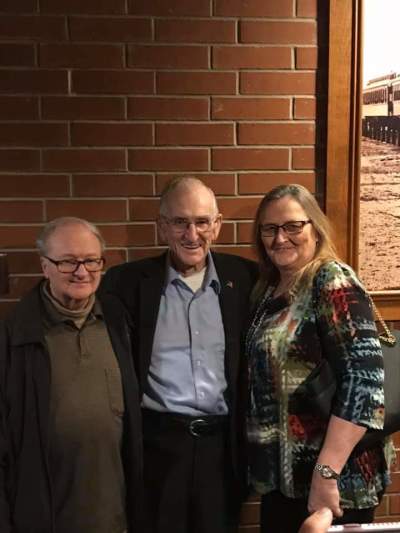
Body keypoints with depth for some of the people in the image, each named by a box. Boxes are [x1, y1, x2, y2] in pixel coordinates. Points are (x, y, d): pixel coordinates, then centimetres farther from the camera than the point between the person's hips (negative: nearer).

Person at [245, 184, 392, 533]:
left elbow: (364, 378, -23)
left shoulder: (333, 282, -14)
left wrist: (326, 474, -26)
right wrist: (263, 468, 7)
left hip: (334, 481, -7)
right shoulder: (269, 289, 8)